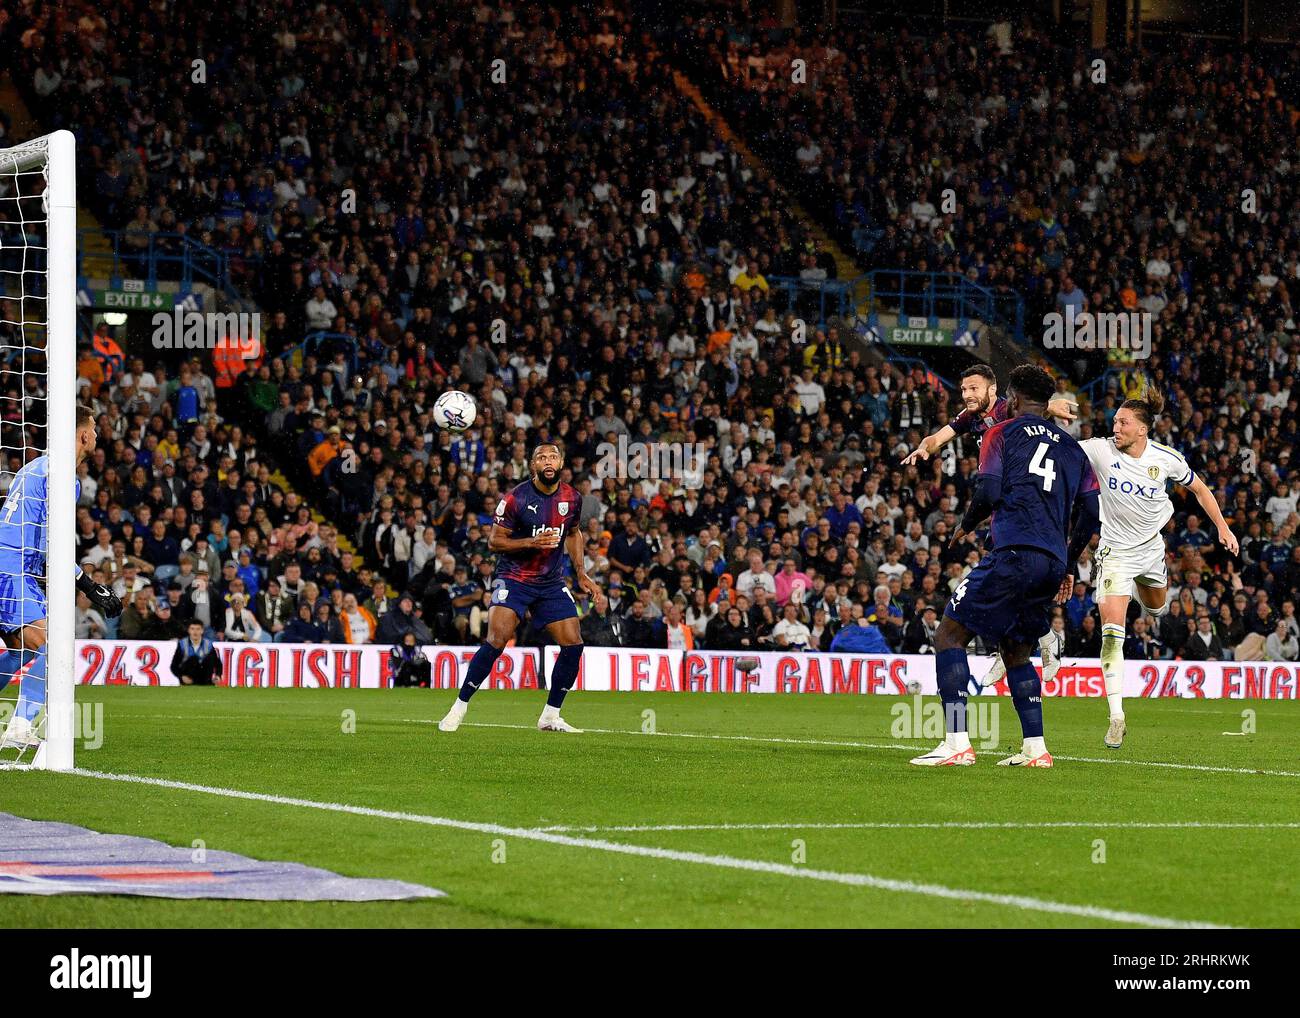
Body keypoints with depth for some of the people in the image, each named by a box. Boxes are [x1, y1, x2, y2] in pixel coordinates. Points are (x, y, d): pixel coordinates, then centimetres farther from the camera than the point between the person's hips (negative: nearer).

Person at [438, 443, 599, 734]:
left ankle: (550, 716, 11)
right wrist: (531, 542, -23)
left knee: (573, 644, -4)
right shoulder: (516, 498, -13)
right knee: (497, 639, -21)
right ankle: (459, 708, -10)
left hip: (552, 583, 5)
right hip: (513, 578, -5)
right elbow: (493, 541, -10)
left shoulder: (572, 498, 3)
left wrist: (581, 573, 15)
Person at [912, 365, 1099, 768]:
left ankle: (957, 743, -15)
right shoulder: (1072, 447, 22)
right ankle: (1035, 747, 12)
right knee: (1015, 652, 22)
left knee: (950, 635, -2)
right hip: (1052, 564, 6)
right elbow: (1091, 512, 15)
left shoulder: (1003, 433, 6)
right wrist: (1068, 565, 25)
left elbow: (988, 493, -7)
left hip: (1014, 553, -6)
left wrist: (966, 525, 14)